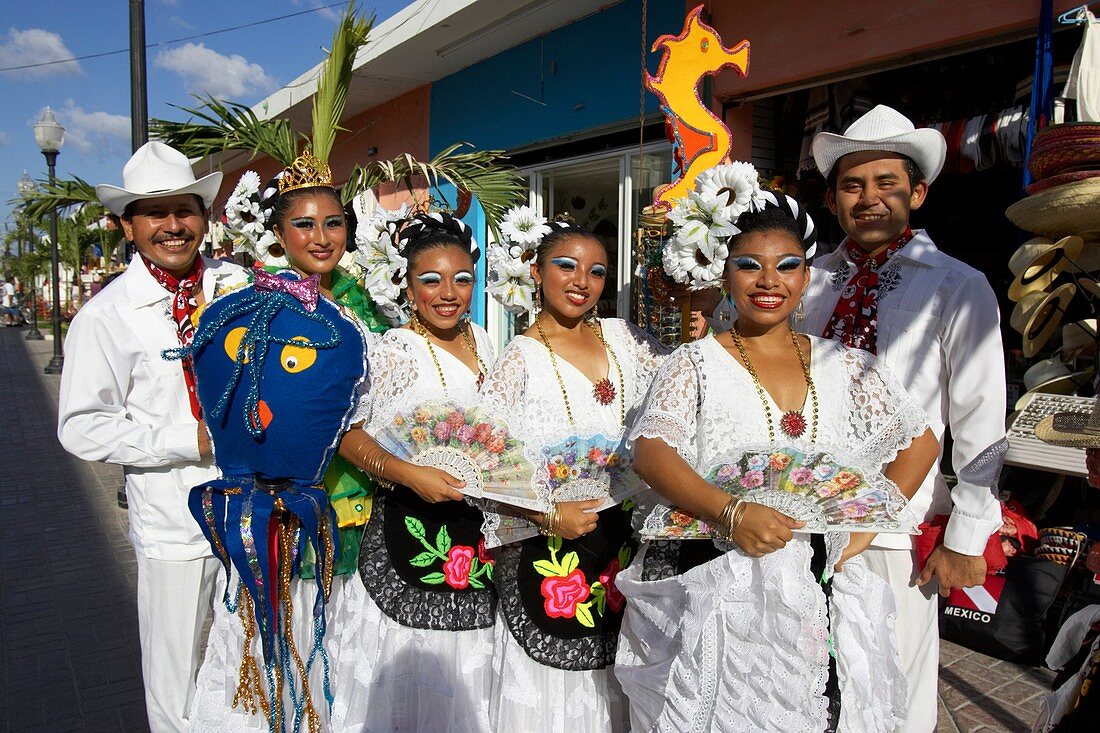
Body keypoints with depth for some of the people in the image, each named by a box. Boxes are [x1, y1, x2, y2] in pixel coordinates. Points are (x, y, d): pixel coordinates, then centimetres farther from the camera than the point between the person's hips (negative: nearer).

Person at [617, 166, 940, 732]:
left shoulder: (844, 365, 9)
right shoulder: (696, 362, 0)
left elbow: (920, 441, 14)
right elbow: (650, 451, -13)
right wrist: (730, 513, -27)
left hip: (818, 593, 3)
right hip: (710, 593, -3)